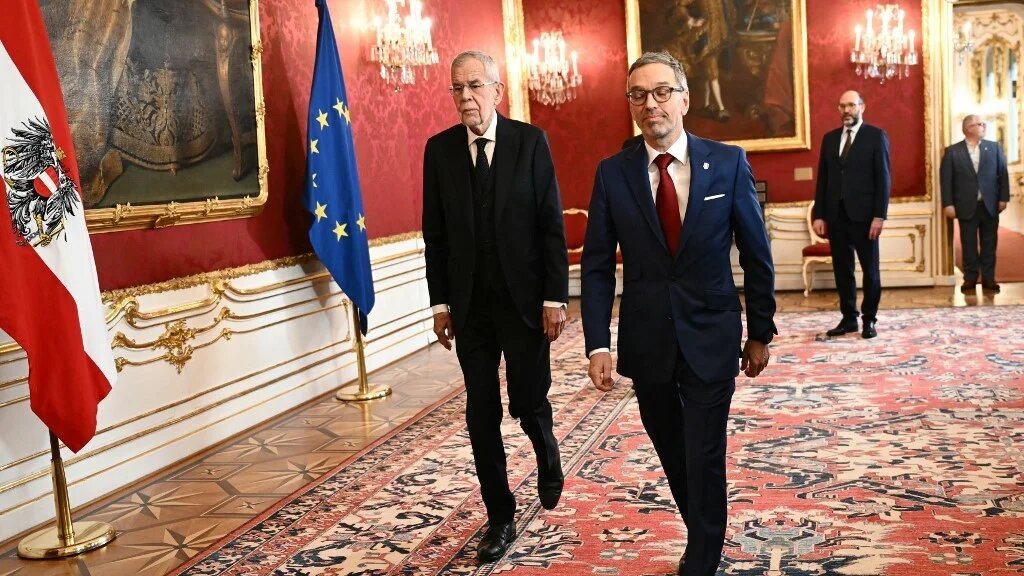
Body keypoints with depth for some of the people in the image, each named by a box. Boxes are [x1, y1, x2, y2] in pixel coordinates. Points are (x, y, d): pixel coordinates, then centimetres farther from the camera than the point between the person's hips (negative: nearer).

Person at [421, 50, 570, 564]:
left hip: (525, 301, -2)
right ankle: (500, 517, 20)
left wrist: (555, 297, -9)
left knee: (529, 403, 3)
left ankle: (547, 457, 39)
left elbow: (552, 225, -5)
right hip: (469, 306, 2)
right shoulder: (439, 149, 3)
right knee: (481, 414, 5)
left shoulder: (531, 141, -4)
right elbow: (435, 232, 5)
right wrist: (440, 302, 3)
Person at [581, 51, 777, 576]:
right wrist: (598, 343, -9)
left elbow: (756, 255, 1)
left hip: (711, 337, -2)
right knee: (673, 455, 17)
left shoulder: (728, 163, -5)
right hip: (646, 339, 2)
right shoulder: (612, 173, -3)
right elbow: (596, 265, -2)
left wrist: (760, 331, 3)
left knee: (704, 456, 2)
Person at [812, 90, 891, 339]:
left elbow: (883, 178, -5)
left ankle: (869, 319, 15)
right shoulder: (829, 138, 12)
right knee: (842, 270, 7)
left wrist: (879, 215, -12)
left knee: (870, 270, 5)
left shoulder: (876, 136, 0)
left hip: (864, 214, -4)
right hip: (836, 215, 4)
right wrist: (819, 215, 3)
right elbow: (822, 179, 10)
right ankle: (849, 318, 16)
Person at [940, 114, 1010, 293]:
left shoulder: (994, 147, 8)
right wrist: (948, 204, -10)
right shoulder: (952, 151, 0)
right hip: (966, 206, -2)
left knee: (989, 244, 6)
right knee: (969, 245, 4)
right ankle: (970, 279, 12)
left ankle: (988, 278, 14)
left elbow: (1003, 173, 6)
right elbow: (946, 179, -4)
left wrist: (1003, 198, -1)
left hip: (990, 205, 2)